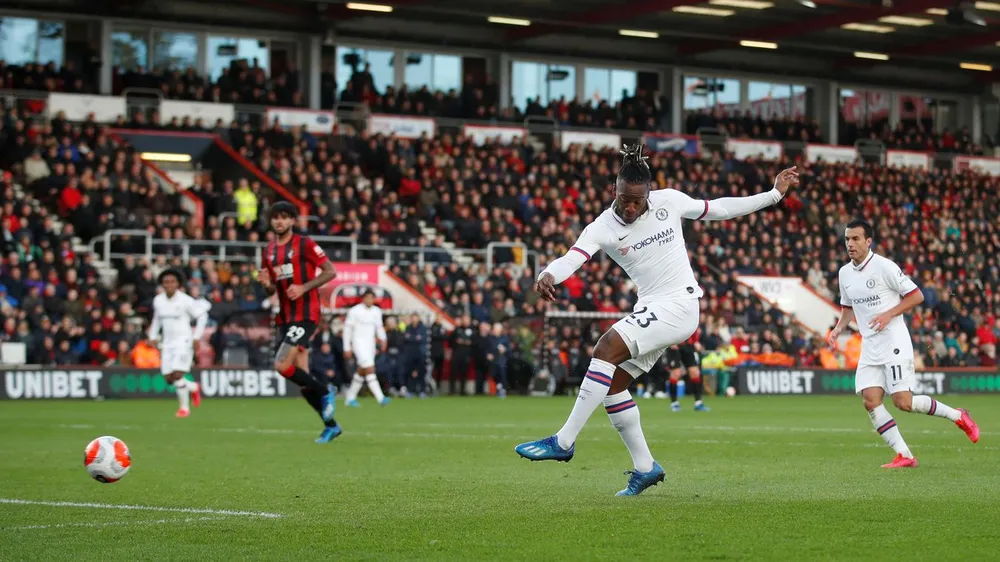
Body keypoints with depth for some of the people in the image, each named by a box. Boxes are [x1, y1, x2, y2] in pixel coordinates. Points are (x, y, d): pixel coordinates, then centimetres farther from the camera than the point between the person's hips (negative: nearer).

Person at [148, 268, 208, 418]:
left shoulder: (185, 300, -12)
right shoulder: (158, 300, 4)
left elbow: (202, 315, -4)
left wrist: (197, 337, -7)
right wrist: (153, 336, 13)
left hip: (184, 341, -6)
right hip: (167, 342, 6)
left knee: (178, 375, -16)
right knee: (169, 378, 3)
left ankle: (184, 407, 0)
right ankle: (194, 388, 31)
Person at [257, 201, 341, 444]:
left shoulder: (305, 244, -6)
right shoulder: (269, 251, 14)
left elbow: (330, 271, -8)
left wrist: (304, 288, -17)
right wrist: (266, 283, -2)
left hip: (305, 314, -7)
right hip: (284, 318, 7)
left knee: (282, 366, -19)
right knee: (302, 379, 5)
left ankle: (324, 390, 2)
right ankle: (330, 426, 16)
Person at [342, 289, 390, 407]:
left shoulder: (376, 311, 9)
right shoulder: (354, 311, -8)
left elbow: (379, 327, 16)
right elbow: (347, 329, -5)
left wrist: (382, 339, -4)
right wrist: (347, 348, -6)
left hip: (370, 344, 7)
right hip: (359, 343, -7)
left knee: (361, 372, 11)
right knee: (370, 369, -17)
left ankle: (350, 397, 23)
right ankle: (380, 398, -24)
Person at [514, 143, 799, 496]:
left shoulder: (669, 202, -4)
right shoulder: (603, 228, -4)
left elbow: (716, 209, 13)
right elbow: (572, 258, -22)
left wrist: (774, 194, 17)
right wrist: (548, 275, -46)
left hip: (679, 306, -5)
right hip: (650, 310, 5)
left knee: (607, 347, -22)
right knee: (612, 382, -1)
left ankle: (563, 443, -22)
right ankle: (645, 467, 13)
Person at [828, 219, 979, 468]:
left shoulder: (884, 266, -11)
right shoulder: (845, 273, 10)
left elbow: (916, 296, -8)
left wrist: (888, 314, -17)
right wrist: (838, 329, 7)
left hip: (894, 344, -6)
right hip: (869, 349, 6)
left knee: (903, 402, -12)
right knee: (871, 402, -9)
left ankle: (958, 416, 11)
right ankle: (904, 455, -1)